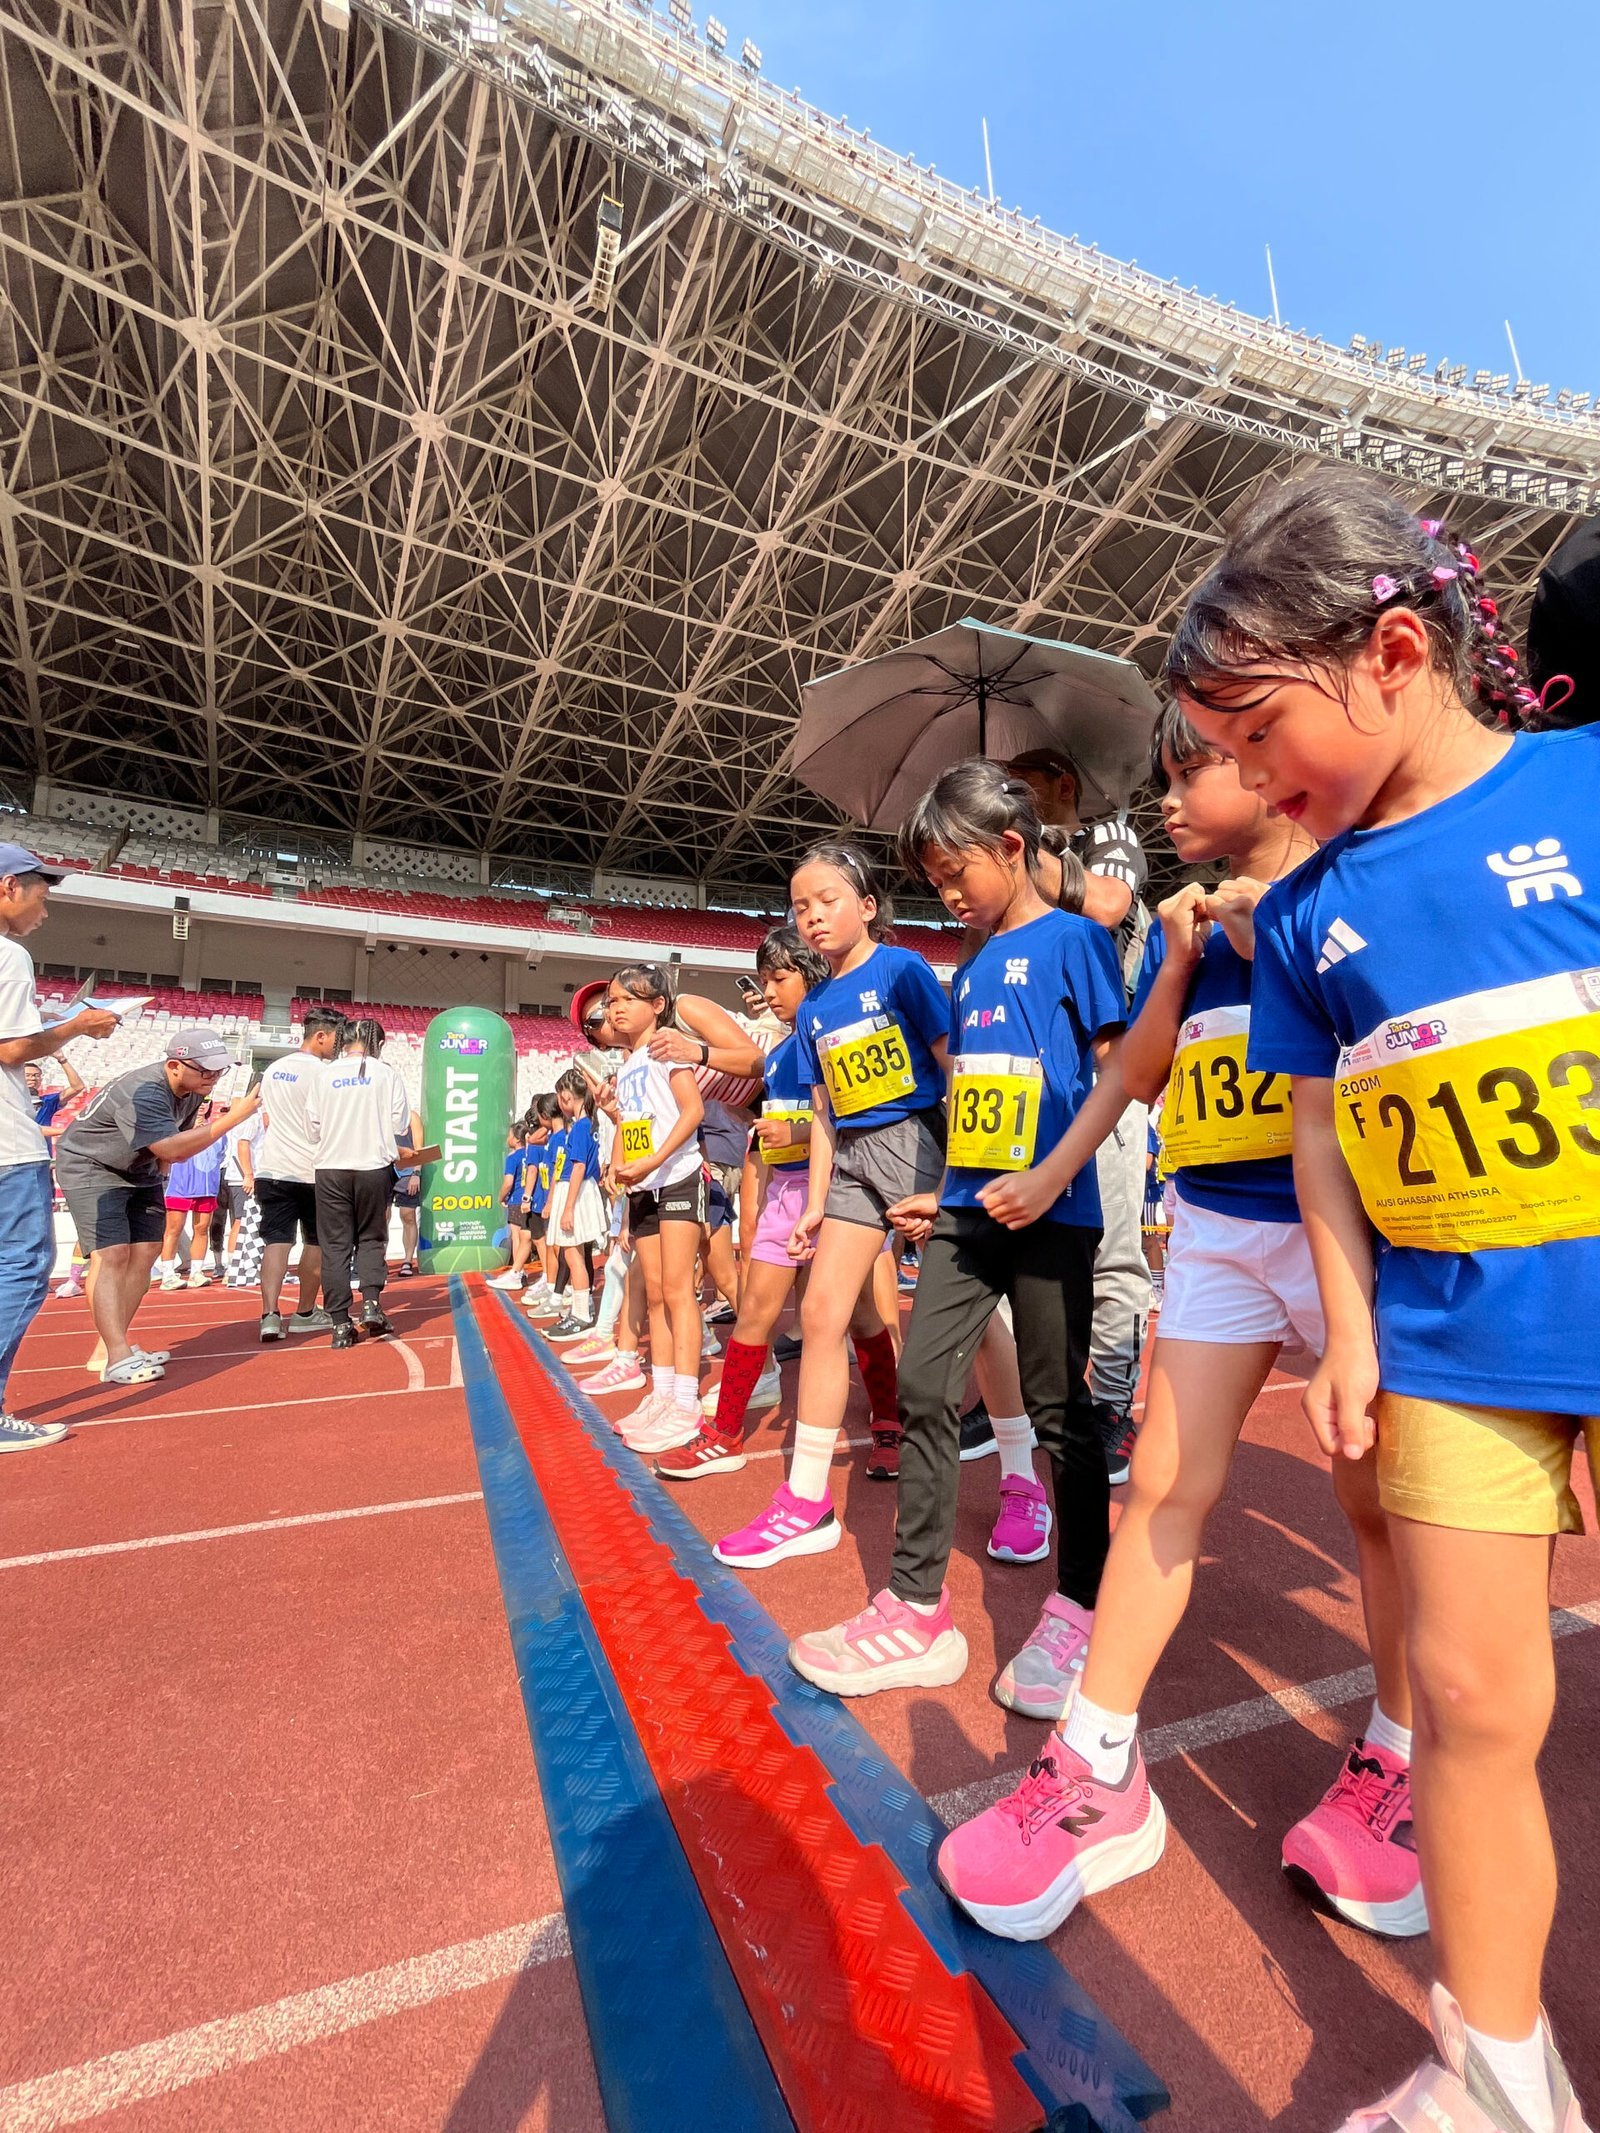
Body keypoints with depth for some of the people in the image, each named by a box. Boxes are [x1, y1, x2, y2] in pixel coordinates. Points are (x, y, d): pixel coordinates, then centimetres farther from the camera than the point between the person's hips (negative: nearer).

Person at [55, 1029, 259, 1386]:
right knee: (112, 1254, -18)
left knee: (145, 1252, 5)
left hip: (138, 1171, 9)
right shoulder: (143, 1094, -33)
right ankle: (118, 1358, -20)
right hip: (90, 1168, -9)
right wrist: (231, 1118, -43)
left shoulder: (193, 1090, -6)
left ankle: (109, 1346, 14)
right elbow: (172, 1150, -40)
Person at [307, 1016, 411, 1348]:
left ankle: (341, 1325, 6)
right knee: (371, 1238, 14)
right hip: (373, 1168, -1)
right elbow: (399, 1125, -2)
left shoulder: (324, 1076, 0)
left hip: (330, 1169, 1)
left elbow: (313, 1128, 2)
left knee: (335, 1245, 6)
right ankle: (371, 1303, -3)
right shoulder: (386, 1075, -3)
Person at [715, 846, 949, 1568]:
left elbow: (955, 1066, -8)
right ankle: (805, 1503, 9)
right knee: (823, 1310, -1)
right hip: (853, 1158, 6)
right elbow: (825, 1113, 14)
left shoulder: (901, 968, -5)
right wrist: (815, 1206, 10)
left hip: (916, 1141, -6)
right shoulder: (813, 1010, 12)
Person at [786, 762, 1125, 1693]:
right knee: (925, 1390, 4)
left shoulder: (1073, 939, -3)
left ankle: (1081, 1608, 27)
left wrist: (1052, 1176, -20)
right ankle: (917, 1612, 17)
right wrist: (943, 1194, 13)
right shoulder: (970, 969, 16)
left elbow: (1116, 1074, -10)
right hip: (967, 1213, 7)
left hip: (1049, 1216, -7)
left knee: (1060, 1407, 6)